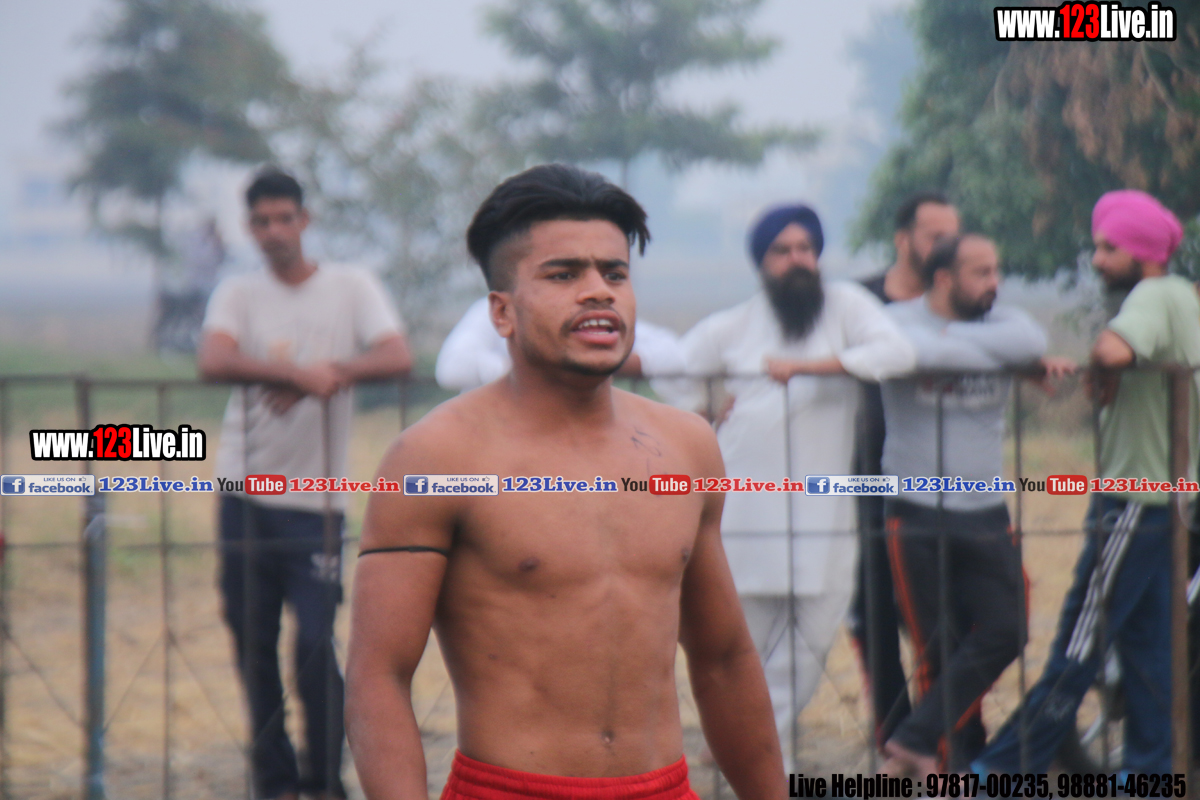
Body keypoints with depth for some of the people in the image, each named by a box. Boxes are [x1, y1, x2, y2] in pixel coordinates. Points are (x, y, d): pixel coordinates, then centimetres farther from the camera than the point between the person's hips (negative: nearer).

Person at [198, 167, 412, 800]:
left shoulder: (351, 288, 4)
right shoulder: (238, 295, 6)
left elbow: (397, 358, -11)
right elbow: (213, 362, -15)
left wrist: (324, 375, -25)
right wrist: (301, 373, -29)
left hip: (316, 497, -2)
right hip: (244, 493, 2)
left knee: (315, 645, -10)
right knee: (253, 643, 5)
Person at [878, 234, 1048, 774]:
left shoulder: (1002, 323, 5)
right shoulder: (900, 319, -4)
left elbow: (1030, 340, -18)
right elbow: (915, 351, -27)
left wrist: (952, 335, -15)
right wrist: (994, 352, -15)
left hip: (985, 512, 4)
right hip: (917, 514, -4)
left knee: (1004, 631, -7)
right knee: (939, 649, -1)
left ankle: (916, 740, -1)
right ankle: (960, 762, 9)